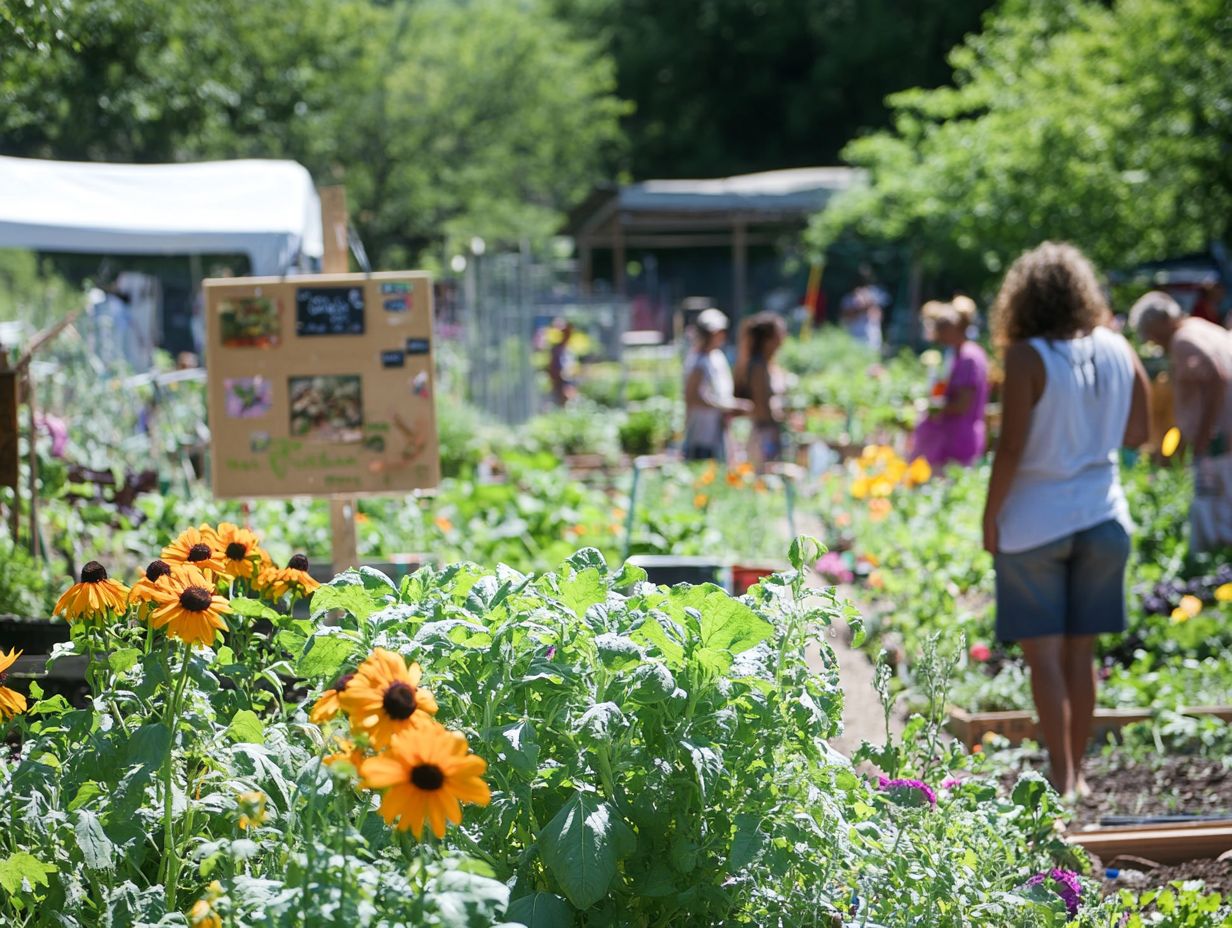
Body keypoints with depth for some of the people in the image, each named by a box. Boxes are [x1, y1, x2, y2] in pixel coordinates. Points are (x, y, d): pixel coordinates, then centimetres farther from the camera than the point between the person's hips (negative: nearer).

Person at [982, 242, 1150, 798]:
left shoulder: (1026, 358, -13)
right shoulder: (1118, 351, 1)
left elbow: (1011, 448, -15)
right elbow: (1136, 433, 9)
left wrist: (990, 516, -6)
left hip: (1035, 522, -5)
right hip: (1103, 516, 5)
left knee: (1043, 654, 1)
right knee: (1080, 652, 13)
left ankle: (1062, 778, -3)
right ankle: (1076, 770, 20)